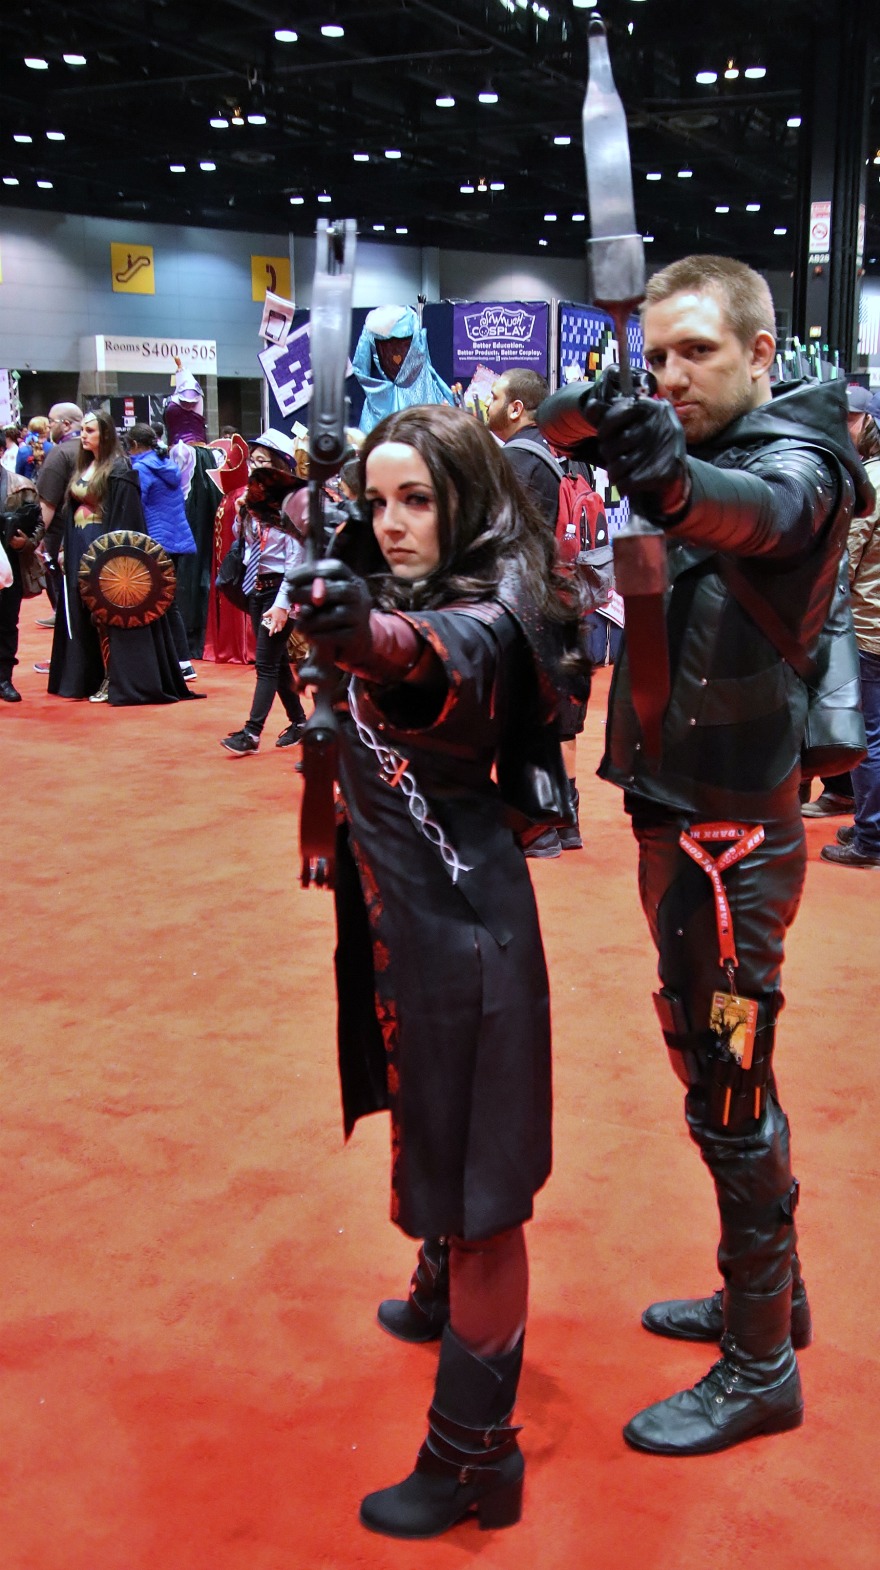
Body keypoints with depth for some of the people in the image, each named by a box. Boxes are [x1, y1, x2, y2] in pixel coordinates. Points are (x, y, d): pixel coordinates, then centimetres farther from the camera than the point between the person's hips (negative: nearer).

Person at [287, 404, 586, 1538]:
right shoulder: (402, 596, 9)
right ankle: (446, 1300, 48)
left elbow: (449, 655, -45)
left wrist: (367, 631, -64)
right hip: (396, 906, 8)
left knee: (476, 1182, 1)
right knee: (435, 1142, 25)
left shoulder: (490, 610, -19)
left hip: (465, 922, -8)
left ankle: (474, 1454, 12)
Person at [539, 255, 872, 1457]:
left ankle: (761, 1370, 14)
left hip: (730, 835, -9)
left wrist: (675, 483, -60)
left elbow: (759, 513, -40)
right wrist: (595, 412, -13)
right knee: (721, 1072, 19)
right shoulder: (706, 448, 12)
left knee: (731, 1095, -1)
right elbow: (554, 422, 8)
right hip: (684, 819, 9)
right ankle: (769, 1291, 37)